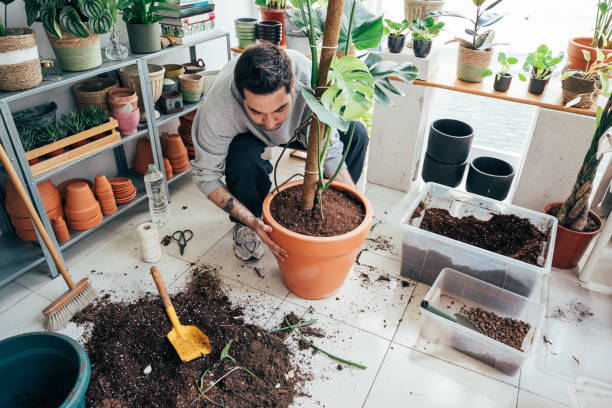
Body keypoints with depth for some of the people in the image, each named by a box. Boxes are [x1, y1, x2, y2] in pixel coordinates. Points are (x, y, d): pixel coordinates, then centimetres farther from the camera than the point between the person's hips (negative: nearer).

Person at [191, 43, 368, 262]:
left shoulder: (310, 79, -38)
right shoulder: (217, 107, -41)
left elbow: (329, 150, -24)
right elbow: (206, 174, -28)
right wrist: (252, 222, -38)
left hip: (296, 128, 3)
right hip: (246, 136, -2)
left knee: (355, 134, -17)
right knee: (246, 157, -37)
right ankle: (244, 226, -5)